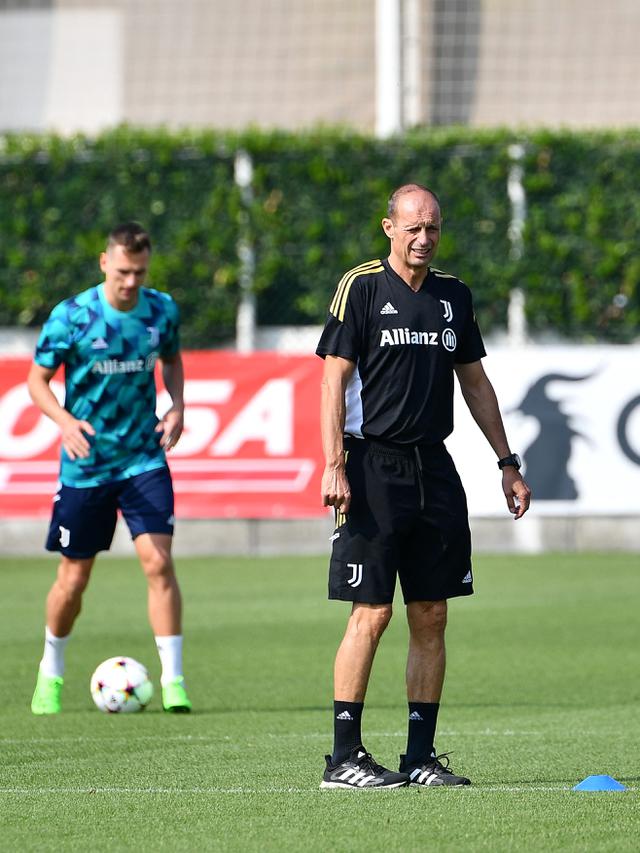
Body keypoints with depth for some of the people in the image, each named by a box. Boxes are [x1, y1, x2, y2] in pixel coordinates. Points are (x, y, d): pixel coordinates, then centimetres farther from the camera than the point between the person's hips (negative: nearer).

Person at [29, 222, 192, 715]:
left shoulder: (163, 311, -3)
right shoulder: (71, 317, -12)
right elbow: (38, 381, -4)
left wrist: (178, 405, -3)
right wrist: (66, 421, -22)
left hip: (144, 458, 1)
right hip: (85, 465, -1)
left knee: (159, 561, -14)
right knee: (74, 578, 7)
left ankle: (173, 679, -10)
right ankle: (51, 673, 30)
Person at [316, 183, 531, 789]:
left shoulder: (453, 295, 13)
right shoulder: (361, 287, -4)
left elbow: (475, 382, 20)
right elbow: (334, 379, -8)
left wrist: (507, 462, 17)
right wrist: (334, 467, -16)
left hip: (434, 468, 6)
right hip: (374, 463, -5)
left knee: (431, 616, 4)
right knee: (372, 613, -8)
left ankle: (421, 755, 10)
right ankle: (343, 757, -3)